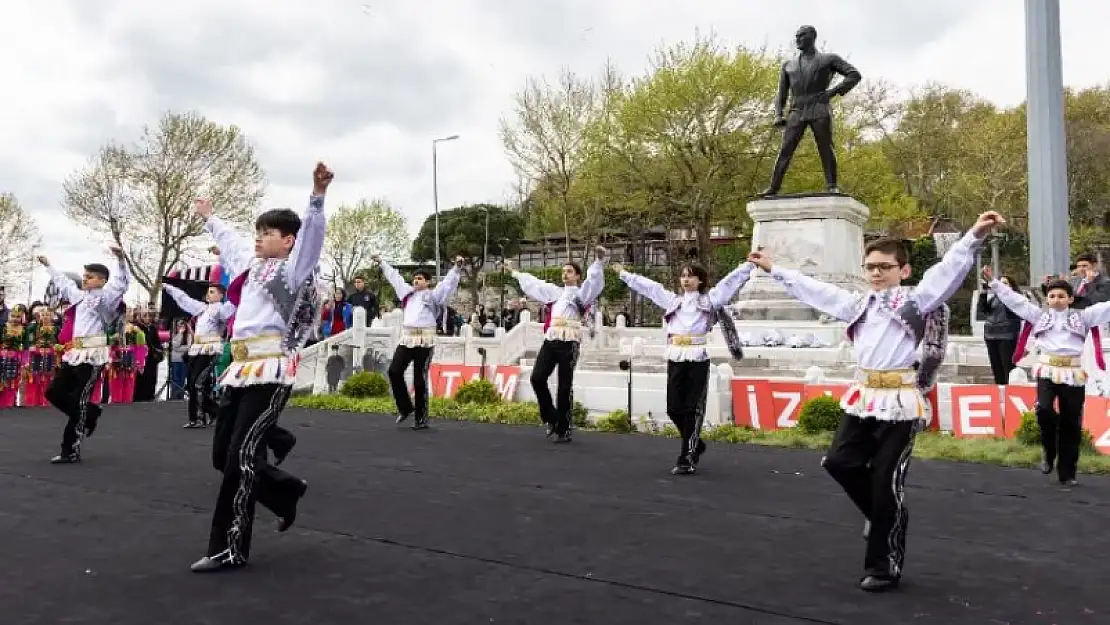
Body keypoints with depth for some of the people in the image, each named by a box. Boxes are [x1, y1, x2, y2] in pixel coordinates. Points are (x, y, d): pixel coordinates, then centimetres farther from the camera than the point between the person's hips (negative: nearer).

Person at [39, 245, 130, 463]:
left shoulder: (105, 296, -5)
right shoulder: (78, 295, 18)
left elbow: (121, 282, -22)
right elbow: (62, 281, 36)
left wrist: (120, 258, -36)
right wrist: (48, 265, 48)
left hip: (92, 356, -8)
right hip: (74, 354, 8)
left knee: (79, 402, -4)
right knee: (54, 393, 13)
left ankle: (71, 451, 3)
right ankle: (91, 413, 31)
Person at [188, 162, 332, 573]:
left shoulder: (294, 268, -2)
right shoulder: (252, 264, 20)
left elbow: (311, 233, -19)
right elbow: (229, 239, 40)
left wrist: (318, 195, -35)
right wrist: (209, 218, 54)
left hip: (270, 372, -9)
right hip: (241, 369, 9)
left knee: (241, 456, -10)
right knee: (224, 455, 11)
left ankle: (230, 549, -1)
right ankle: (287, 492, 33)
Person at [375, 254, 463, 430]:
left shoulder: (434, 295, 5)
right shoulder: (408, 292, 19)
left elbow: (448, 281, -2)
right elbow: (394, 277, 29)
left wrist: (457, 267, -14)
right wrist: (381, 263, 38)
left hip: (425, 341, -5)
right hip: (406, 339, 5)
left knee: (420, 380, -4)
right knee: (394, 371, -5)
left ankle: (421, 419, 3)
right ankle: (405, 407, 14)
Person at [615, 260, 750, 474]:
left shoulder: (710, 298, 10)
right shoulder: (671, 299, 18)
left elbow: (732, 279, 6)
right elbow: (647, 285, 23)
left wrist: (751, 263, -1)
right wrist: (623, 273, 28)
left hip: (698, 359, -4)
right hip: (675, 358, 4)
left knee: (692, 409, -5)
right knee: (674, 408, 3)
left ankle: (687, 459, -1)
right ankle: (695, 445, 27)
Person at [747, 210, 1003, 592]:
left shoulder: (916, 299, 0)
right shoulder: (858, 303, 16)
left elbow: (949, 270, -15)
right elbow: (812, 288, 23)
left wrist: (974, 237, -31)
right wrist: (773, 269, 27)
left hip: (900, 401, -6)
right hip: (863, 396, 6)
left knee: (886, 483, -2)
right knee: (839, 461, 4)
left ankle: (884, 566, 13)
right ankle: (885, 515, 31)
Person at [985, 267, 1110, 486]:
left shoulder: (1082, 316, 9)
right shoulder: (1038, 315, 10)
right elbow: (1014, 300, 6)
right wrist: (993, 281, 0)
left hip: (1073, 374, 1)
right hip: (1047, 370, 0)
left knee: (1071, 425, 3)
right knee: (1045, 410, -24)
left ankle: (1067, 474, 13)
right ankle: (1048, 451, 4)